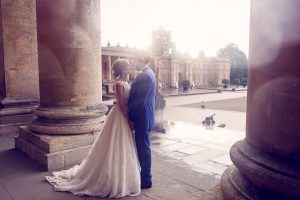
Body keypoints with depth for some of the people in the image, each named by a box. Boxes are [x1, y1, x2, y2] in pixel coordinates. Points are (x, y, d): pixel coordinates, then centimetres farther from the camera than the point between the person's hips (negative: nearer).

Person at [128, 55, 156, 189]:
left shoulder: (145, 76, -20)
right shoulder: (147, 74, 14)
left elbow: (140, 101, -24)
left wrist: (128, 113, -13)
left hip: (142, 118, -10)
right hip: (143, 117, 10)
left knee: (143, 148, 1)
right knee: (143, 147, 18)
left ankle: (146, 180, 15)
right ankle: (144, 175, 33)